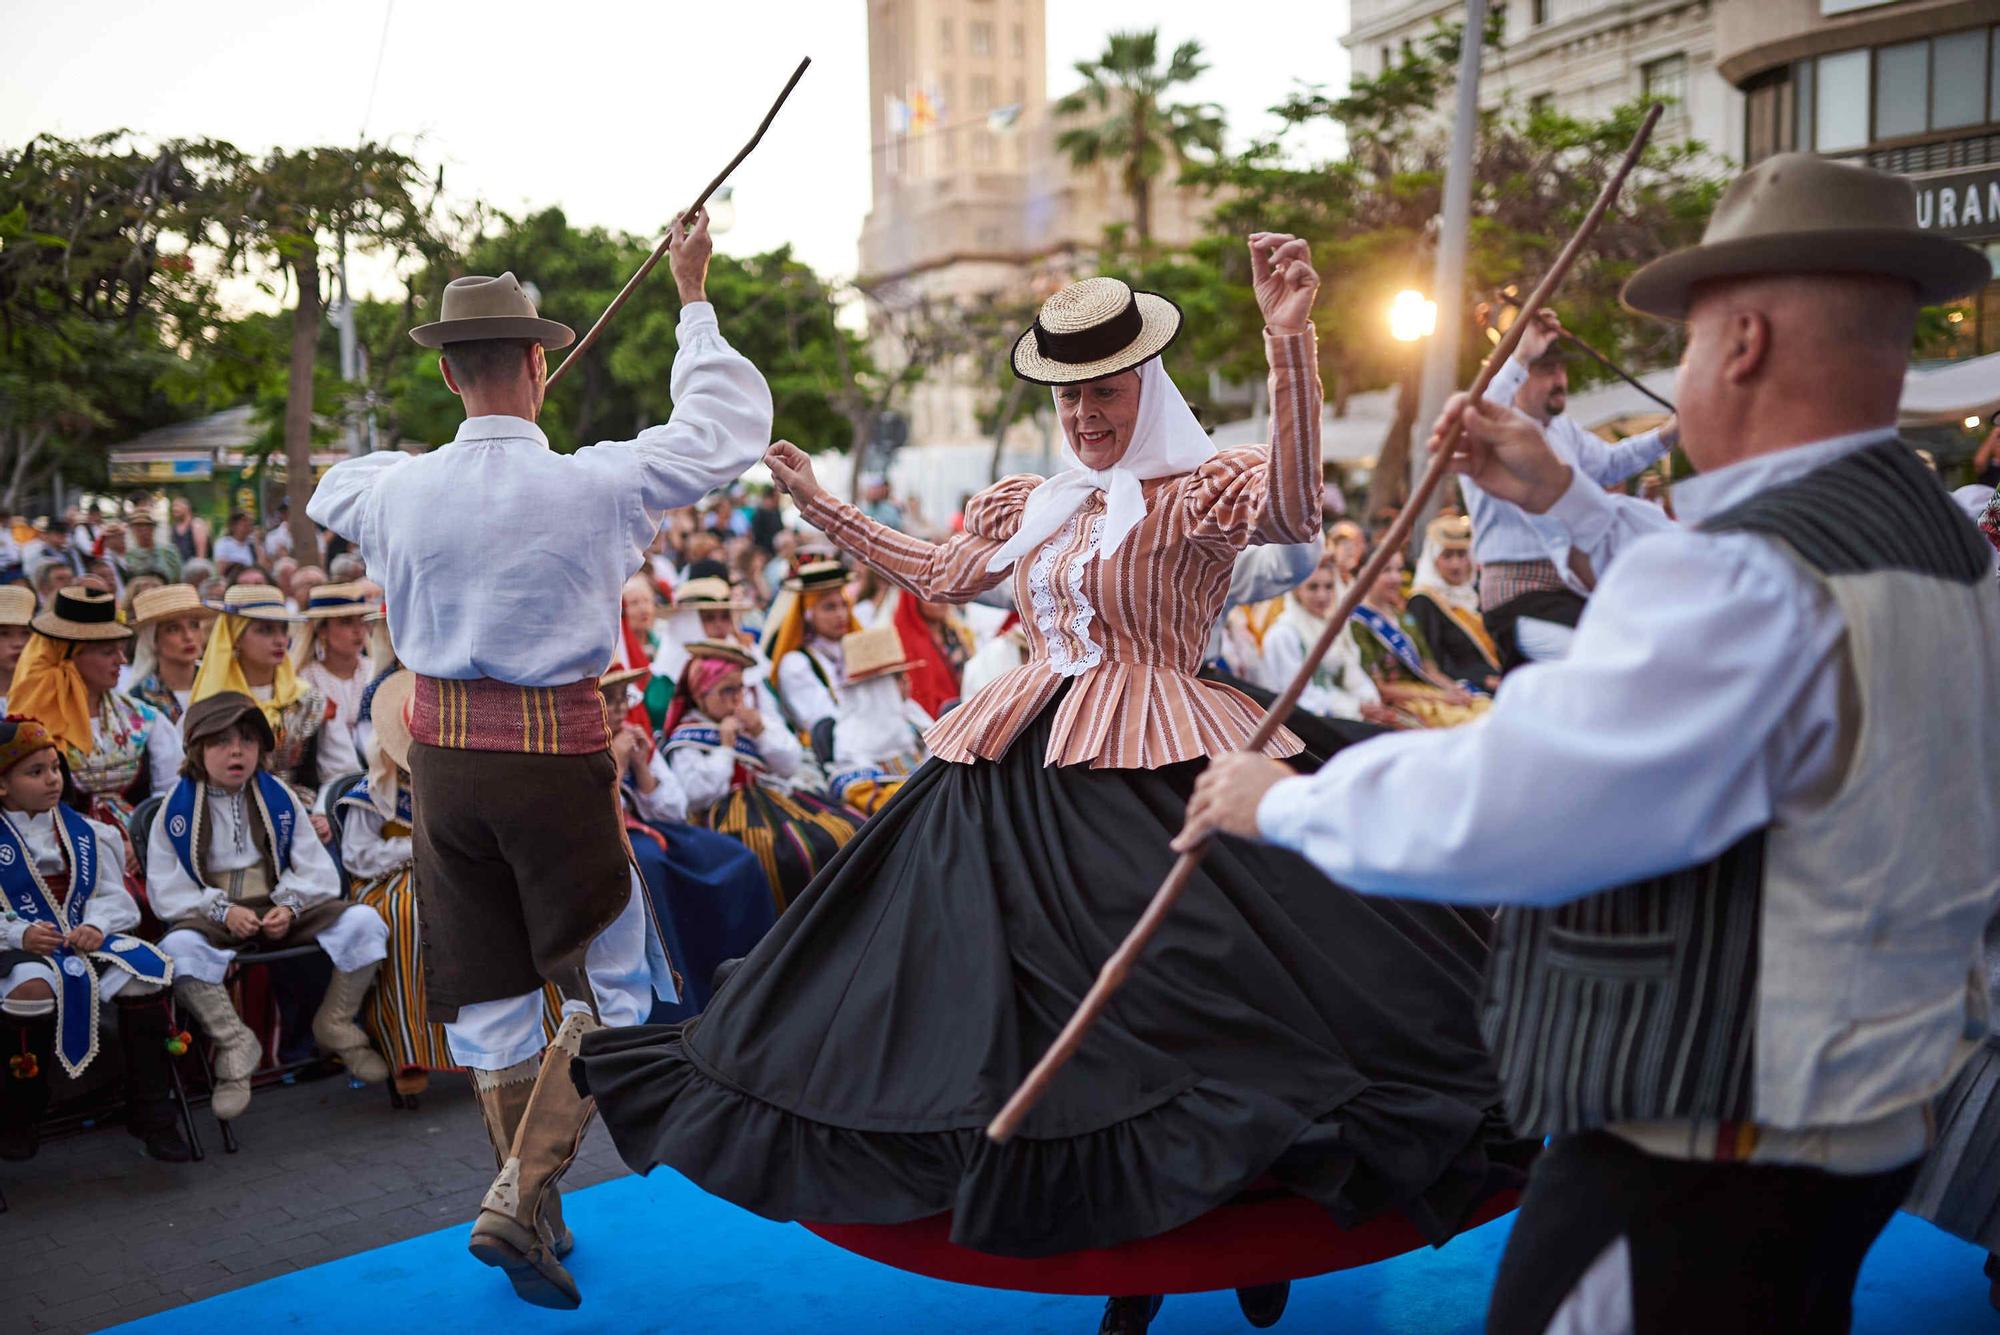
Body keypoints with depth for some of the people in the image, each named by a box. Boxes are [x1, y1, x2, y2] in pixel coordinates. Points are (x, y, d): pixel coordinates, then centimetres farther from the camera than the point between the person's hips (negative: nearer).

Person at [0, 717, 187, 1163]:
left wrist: (96, 926, -10)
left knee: (146, 972, -25)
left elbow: (111, 893, 11)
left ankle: (151, 1113, -13)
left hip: (86, 939, 4)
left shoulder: (84, 833, 14)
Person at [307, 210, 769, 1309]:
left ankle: (533, 1216, 27)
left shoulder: (401, 489, -4)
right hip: (556, 753, -4)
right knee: (610, 985, 11)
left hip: (442, 751, 4)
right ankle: (519, 1193, 1)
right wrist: (694, 301, 10)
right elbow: (725, 429, 1)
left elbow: (328, 491, 22)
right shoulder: (593, 483, -14)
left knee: (487, 991, 15)